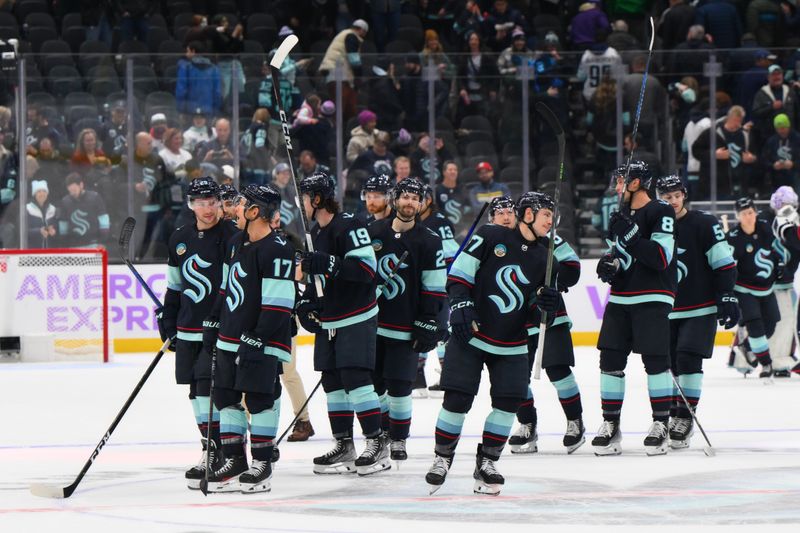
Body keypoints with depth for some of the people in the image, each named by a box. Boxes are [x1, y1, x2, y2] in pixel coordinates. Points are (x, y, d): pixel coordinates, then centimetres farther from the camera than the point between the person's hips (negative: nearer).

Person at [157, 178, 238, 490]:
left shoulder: (231, 237, -8)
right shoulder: (180, 240, 11)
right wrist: (167, 324, 17)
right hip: (188, 330, 7)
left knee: (210, 387, -14)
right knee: (196, 391, 9)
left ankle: (215, 455, -12)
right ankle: (211, 449, 19)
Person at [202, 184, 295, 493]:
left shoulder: (278, 251, -17)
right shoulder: (236, 243, 12)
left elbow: (278, 304, -20)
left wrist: (256, 339, -21)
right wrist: (212, 325, 19)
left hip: (262, 343, -9)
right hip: (230, 338, 9)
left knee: (260, 399, -4)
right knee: (225, 396, 10)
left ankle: (262, 463, 5)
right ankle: (233, 459, 19)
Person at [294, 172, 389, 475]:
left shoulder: (348, 226, -16)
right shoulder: (315, 232, 14)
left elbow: (367, 268, -25)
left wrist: (329, 263, -31)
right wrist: (307, 300, 10)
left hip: (356, 319, -9)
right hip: (328, 322, 9)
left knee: (355, 378, -14)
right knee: (332, 381, 8)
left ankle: (378, 445, -11)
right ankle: (344, 446, 14)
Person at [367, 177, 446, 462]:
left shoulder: (429, 242, -4)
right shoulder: (373, 232, 5)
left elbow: (435, 288, -4)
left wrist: (428, 324, -8)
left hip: (406, 329, -3)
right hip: (371, 322, 3)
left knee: (399, 386, -5)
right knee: (373, 383, 7)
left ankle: (398, 439, 8)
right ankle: (381, 432, 25)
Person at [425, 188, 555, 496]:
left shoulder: (543, 259, 6)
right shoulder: (489, 237, -7)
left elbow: (538, 309, 13)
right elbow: (459, 271, -6)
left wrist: (546, 303, -10)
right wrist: (460, 305, -17)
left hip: (511, 345, 4)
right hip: (470, 335, -4)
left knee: (509, 401, -5)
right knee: (457, 398, -8)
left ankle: (486, 462, 9)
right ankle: (442, 458, 9)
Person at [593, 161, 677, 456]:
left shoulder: (661, 213, -9)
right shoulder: (622, 215, 16)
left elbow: (661, 258, -18)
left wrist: (630, 235, -24)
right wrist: (608, 262, 2)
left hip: (652, 299, -7)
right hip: (620, 298, 7)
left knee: (655, 360, -8)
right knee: (611, 359, 2)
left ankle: (661, 424, 1)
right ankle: (611, 425, 8)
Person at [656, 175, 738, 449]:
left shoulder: (704, 224, -8)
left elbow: (724, 264, -10)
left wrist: (727, 298, -15)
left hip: (701, 309, -5)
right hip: (668, 311, 5)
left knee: (688, 360, -15)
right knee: (667, 362, 7)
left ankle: (685, 418, -11)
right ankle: (673, 414, 20)